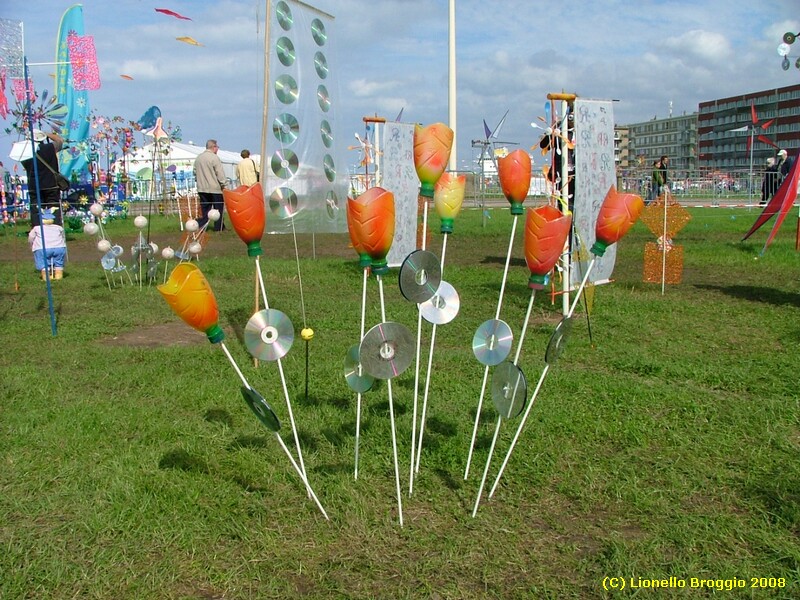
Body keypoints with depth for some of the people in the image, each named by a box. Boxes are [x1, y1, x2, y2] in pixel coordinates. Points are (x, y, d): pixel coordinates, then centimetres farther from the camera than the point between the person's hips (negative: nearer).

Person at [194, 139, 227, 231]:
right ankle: (218, 227, 10)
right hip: (215, 188, -6)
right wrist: (223, 185, -6)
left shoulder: (198, 158, 10)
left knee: (205, 208, 11)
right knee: (218, 208, 6)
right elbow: (220, 173, -14)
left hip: (202, 188, 6)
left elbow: (195, 172, 16)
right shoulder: (214, 158, -12)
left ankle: (198, 225, -3)